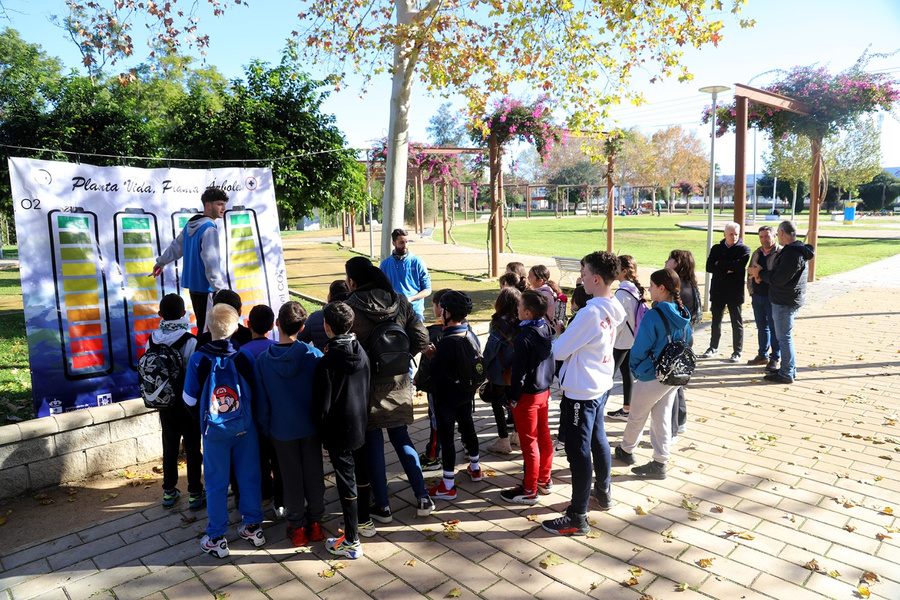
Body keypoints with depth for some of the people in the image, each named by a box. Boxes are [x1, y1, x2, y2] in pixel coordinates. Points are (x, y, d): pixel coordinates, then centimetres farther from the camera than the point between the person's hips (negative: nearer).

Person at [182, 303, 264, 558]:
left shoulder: (198, 359, -12)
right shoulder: (244, 357, -9)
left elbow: (190, 399, -4)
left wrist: (202, 421, 13)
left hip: (214, 432, -1)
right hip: (245, 429, 1)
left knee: (216, 483, 10)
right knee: (249, 477, 15)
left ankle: (216, 539, 19)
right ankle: (253, 527, 26)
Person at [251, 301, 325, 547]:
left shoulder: (262, 360, -13)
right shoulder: (314, 355, -15)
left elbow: (261, 402, -5)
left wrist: (266, 429, 9)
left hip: (282, 430, 0)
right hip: (311, 427, 0)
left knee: (291, 477, 14)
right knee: (314, 474, 15)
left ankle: (298, 527, 26)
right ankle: (315, 523, 28)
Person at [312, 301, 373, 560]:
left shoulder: (326, 363, -23)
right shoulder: (362, 353, -4)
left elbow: (322, 406, -18)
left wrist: (320, 430, -1)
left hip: (338, 433, -7)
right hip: (360, 426, 7)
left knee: (346, 483, 3)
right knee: (361, 474, 22)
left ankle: (351, 542, 15)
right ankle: (364, 522, 41)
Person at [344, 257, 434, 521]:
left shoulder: (349, 308, -16)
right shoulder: (400, 302, -2)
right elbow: (421, 338, -3)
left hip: (367, 385, -4)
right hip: (397, 383, 4)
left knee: (373, 444, 9)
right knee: (401, 438, 17)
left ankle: (382, 507, 20)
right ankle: (422, 498, 20)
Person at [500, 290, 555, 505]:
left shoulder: (524, 338, -24)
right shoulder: (547, 330, 0)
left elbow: (519, 371, -20)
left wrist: (513, 397, -10)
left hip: (528, 396, -8)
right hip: (544, 391, 8)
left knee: (529, 443, 2)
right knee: (544, 437, 18)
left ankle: (529, 491, 14)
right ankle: (544, 480, 33)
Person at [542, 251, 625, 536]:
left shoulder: (590, 312, -26)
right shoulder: (613, 310, 1)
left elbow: (560, 351, -19)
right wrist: (564, 331, -2)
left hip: (580, 392, -9)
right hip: (600, 386, 9)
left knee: (579, 452, 1)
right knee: (597, 440, 25)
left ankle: (577, 518, 13)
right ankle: (603, 491, 44)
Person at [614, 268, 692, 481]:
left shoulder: (654, 315, -23)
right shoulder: (683, 314, 0)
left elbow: (640, 348, -18)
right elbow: (686, 342, 11)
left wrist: (634, 368, 0)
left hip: (652, 376, -7)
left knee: (637, 417, 14)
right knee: (662, 417, 14)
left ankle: (625, 450, 35)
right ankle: (659, 463, 19)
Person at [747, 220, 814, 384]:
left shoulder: (791, 254, -21)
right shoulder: (798, 251, 14)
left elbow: (778, 280, -22)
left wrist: (760, 273, -8)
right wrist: (763, 274, 10)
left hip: (785, 302, -11)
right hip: (788, 300, 11)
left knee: (784, 337, -3)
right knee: (784, 336, 18)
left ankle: (786, 374, 4)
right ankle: (790, 369, 28)